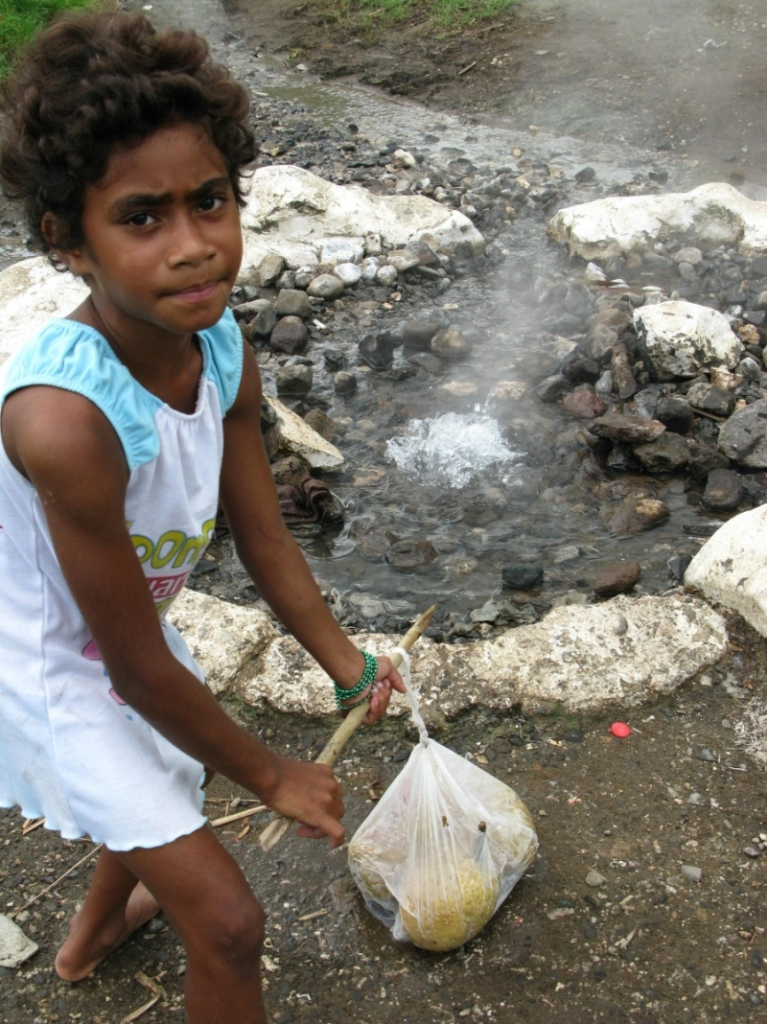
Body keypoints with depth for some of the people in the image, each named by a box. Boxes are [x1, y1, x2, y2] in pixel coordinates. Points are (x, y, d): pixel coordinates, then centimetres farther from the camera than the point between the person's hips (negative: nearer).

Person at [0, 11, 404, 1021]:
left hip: (131, 634, 8)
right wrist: (271, 775, -16)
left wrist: (350, 667, -2)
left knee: (166, 791, 35)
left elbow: (262, 535, -3)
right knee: (227, 918, -3)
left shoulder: (224, 351, -18)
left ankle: (94, 931, 69)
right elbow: (138, 665, -30)